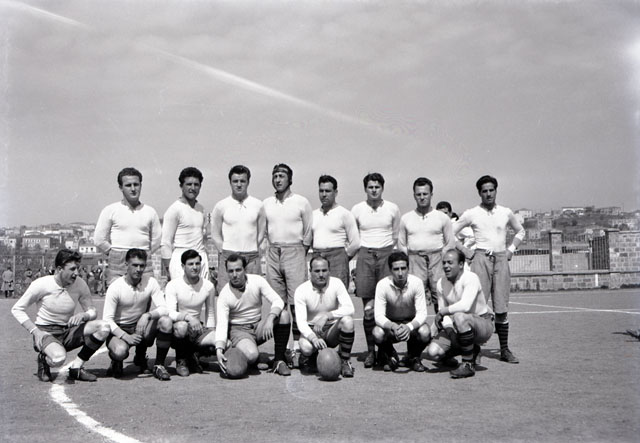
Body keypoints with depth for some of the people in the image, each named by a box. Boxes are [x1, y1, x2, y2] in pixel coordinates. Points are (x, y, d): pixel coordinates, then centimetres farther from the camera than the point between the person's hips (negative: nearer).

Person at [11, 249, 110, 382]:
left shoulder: (79, 284, -4)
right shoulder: (42, 284, -14)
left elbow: (92, 312, 3)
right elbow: (17, 309, -6)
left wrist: (83, 315, -22)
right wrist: (35, 331, -17)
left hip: (68, 332, 5)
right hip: (46, 332, -4)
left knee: (104, 327, -20)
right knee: (58, 358, -38)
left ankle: (76, 367, -8)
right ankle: (44, 360, 2)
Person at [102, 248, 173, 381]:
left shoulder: (151, 282, -9)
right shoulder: (115, 287, -16)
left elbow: (164, 309, -15)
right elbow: (107, 319, -18)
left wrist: (147, 315, -36)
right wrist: (126, 336, -32)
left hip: (141, 327, 3)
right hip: (119, 330, -3)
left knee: (166, 322, -26)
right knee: (120, 351, -37)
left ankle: (159, 365, -9)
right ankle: (116, 361, 5)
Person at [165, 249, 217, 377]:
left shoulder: (208, 286, 3)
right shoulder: (173, 285, -9)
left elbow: (210, 314, 13)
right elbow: (170, 313, -21)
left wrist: (212, 334, 2)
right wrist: (188, 317, -39)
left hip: (197, 328, 4)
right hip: (176, 329, -3)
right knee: (181, 326, -40)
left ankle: (193, 354, 7)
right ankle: (181, 360, -10)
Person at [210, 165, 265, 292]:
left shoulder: (258, 205, 7)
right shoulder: (221, 206, 3)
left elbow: (261, 233, 11)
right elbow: (215, 235, 7)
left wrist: (251, 252, 5)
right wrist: (225, 252, 1)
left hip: (252, 258, 1)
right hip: (228, 257, -1)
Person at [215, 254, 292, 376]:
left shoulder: (257, 281, -8)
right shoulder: (224, 295, -14)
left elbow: (278, 301, -17)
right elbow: (221, 325, -20)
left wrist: (270, 319, -37)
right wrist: (219, 350, -36)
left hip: (258, 326, 3)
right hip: (239, 330, -3)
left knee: (284, 315, -24)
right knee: (251, 355, -35)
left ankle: (279, 360, -16)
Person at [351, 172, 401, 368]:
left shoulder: (393, 209, 7)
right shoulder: (357, 210, 7)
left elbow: (397, 236, 15)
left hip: (387, 254, 0)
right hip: (365, 255, 0)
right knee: (368, 308, -2)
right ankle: (370, 350, 7)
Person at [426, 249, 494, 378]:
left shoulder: (470, 278, -19)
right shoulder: (441, 283, 2)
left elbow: (465, 305, -34)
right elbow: (443, 310, 6)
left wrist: (443, 311, -23)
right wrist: (449, 328, -12)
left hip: (483, 323, -6)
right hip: (456, 327, 7)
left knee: (460, 317, -40)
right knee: (432, 352, -14)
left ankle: (468, 365, -21)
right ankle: (472, 351, 14)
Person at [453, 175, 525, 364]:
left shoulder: (506, 213, 10)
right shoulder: (471, 214, 2)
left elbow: (520, 231, 26)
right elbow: (450, 233, 6)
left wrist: (511, 249, 13)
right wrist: (466, 251, 0)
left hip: (501, 259, 3)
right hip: (481, 258, -2)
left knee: (501, 308, 3)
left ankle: (504, 350, 10)